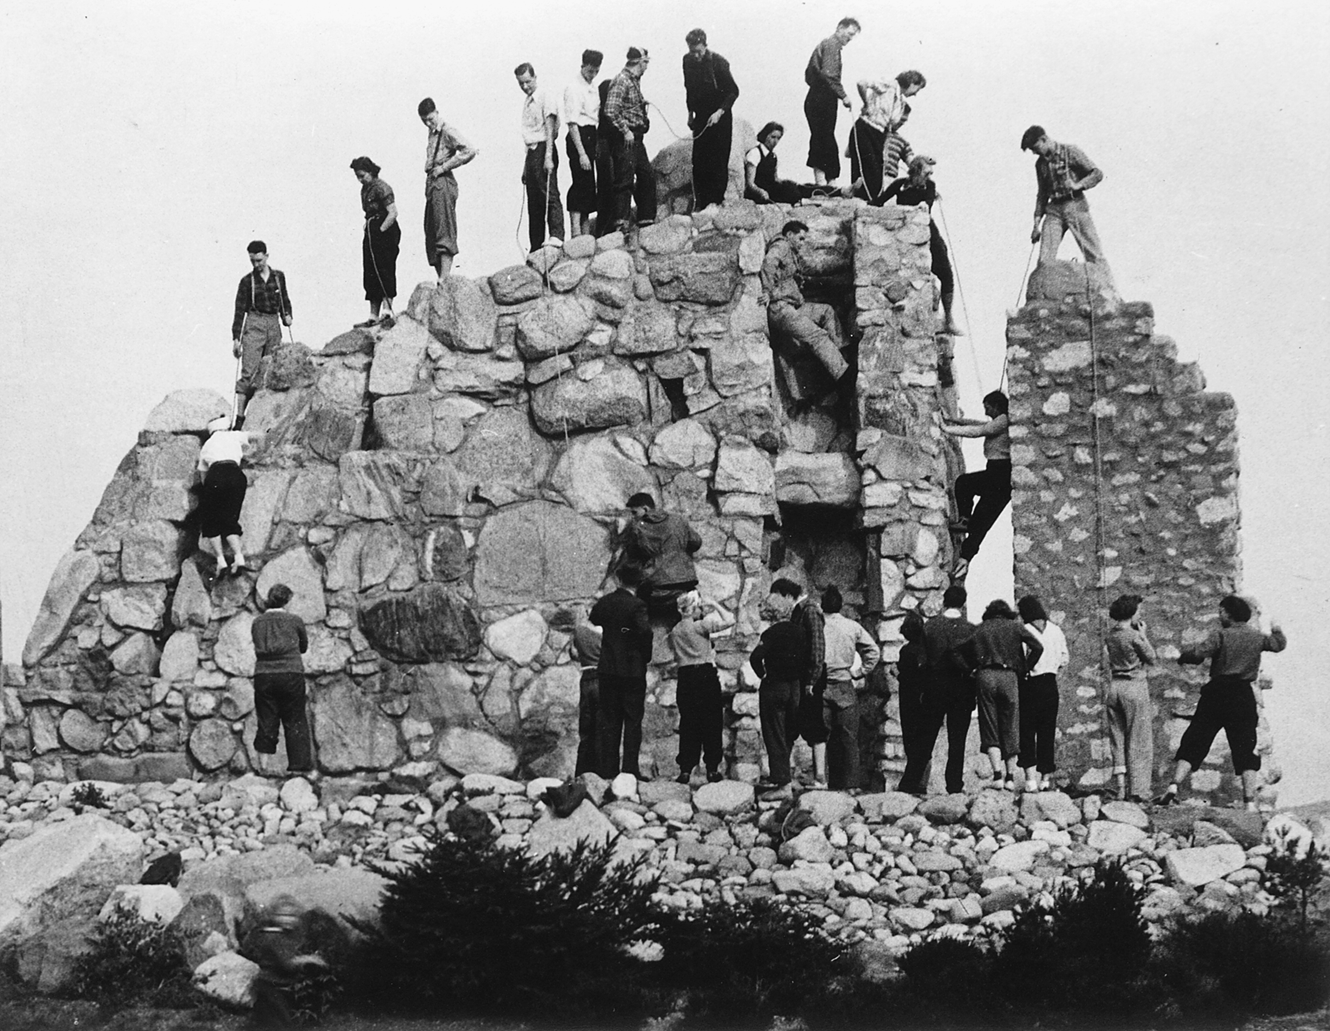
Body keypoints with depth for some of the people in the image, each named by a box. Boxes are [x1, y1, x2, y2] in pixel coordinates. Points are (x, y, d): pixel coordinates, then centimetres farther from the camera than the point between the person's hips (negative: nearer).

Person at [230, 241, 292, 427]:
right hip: (254, 325, -4)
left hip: (274, 326, 4)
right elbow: (239, 310, 0)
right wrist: (236, 338, -5)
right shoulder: (247, 282, 1)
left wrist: (287, 315, 2)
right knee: (249, 373, -13)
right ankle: (240, 417, -17)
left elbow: (285, 300, 22)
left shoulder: (278, 277, 11)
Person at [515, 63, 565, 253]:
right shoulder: (527, 102, 20)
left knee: (550, 195, -19)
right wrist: (526, 166, 20)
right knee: (534, 203, 7)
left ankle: (557, 236, -28)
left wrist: (548, 157, -22)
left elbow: (550, 129, -12)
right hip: (531, 152, 8)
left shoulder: (545, 98, -5)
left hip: (543, 150, -8)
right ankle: (536, 248, 8)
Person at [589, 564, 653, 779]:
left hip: (607, 670, 4)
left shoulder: (604, 602, 3)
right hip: (632, 670, -4)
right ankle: (630, 769, -3)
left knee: (609, 721, 9)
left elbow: (593, 620, 18)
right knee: (632, 721, 2)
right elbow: (645, 631, -25)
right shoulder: (636, 605, -12)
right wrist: (646, 655, -10)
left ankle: (608, 770, 8)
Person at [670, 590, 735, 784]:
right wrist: (715, 606, 1)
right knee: (711, 723, 3)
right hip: (705, 674, -5)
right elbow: (729, 621, -11)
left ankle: (685, 769, 1)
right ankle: (712, 768, 4)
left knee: (687, 724, 7)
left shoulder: (675, 631, 9)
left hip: (685, 677, 5)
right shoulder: (700, 626, -8)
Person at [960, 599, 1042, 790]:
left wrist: (976, 667, 11)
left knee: (990, 728, 2)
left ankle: (997, 773, -14)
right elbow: (1037, 647, 0)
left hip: (985, 676, 0)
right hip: (1009, 676, 0)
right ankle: (1010, 776, 6)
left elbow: (964, 652, 6)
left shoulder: (980, 629, 15)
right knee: (1010, 729, 7)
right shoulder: (1015, 627, 11)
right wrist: (1025, 669, 8)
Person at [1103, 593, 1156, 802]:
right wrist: (1143, 634, 3)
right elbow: (1151, 659, -4)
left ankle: (1121, 789, 9)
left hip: (1114, 687, 6)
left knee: (1118, 740, 12)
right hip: (1135, 686, -6)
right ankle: (1138, 791, 0)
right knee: (1139, 742, 1)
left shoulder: (1110, 635, 4)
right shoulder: (1134, 636, -14)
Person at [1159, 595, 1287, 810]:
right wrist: (1277, 631, 48)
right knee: (1245, 751, 5)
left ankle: (1174, 785, -11)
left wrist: (1184, 654, 4)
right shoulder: (1257, 637, 8)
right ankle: (1250, 802, -3)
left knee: (1194, 744, 3)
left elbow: (1197, 654, -17)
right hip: (1244, 696, 2)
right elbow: (1279, 644, 27)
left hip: (1216, 694, -2)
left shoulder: (1220, 636, -4)